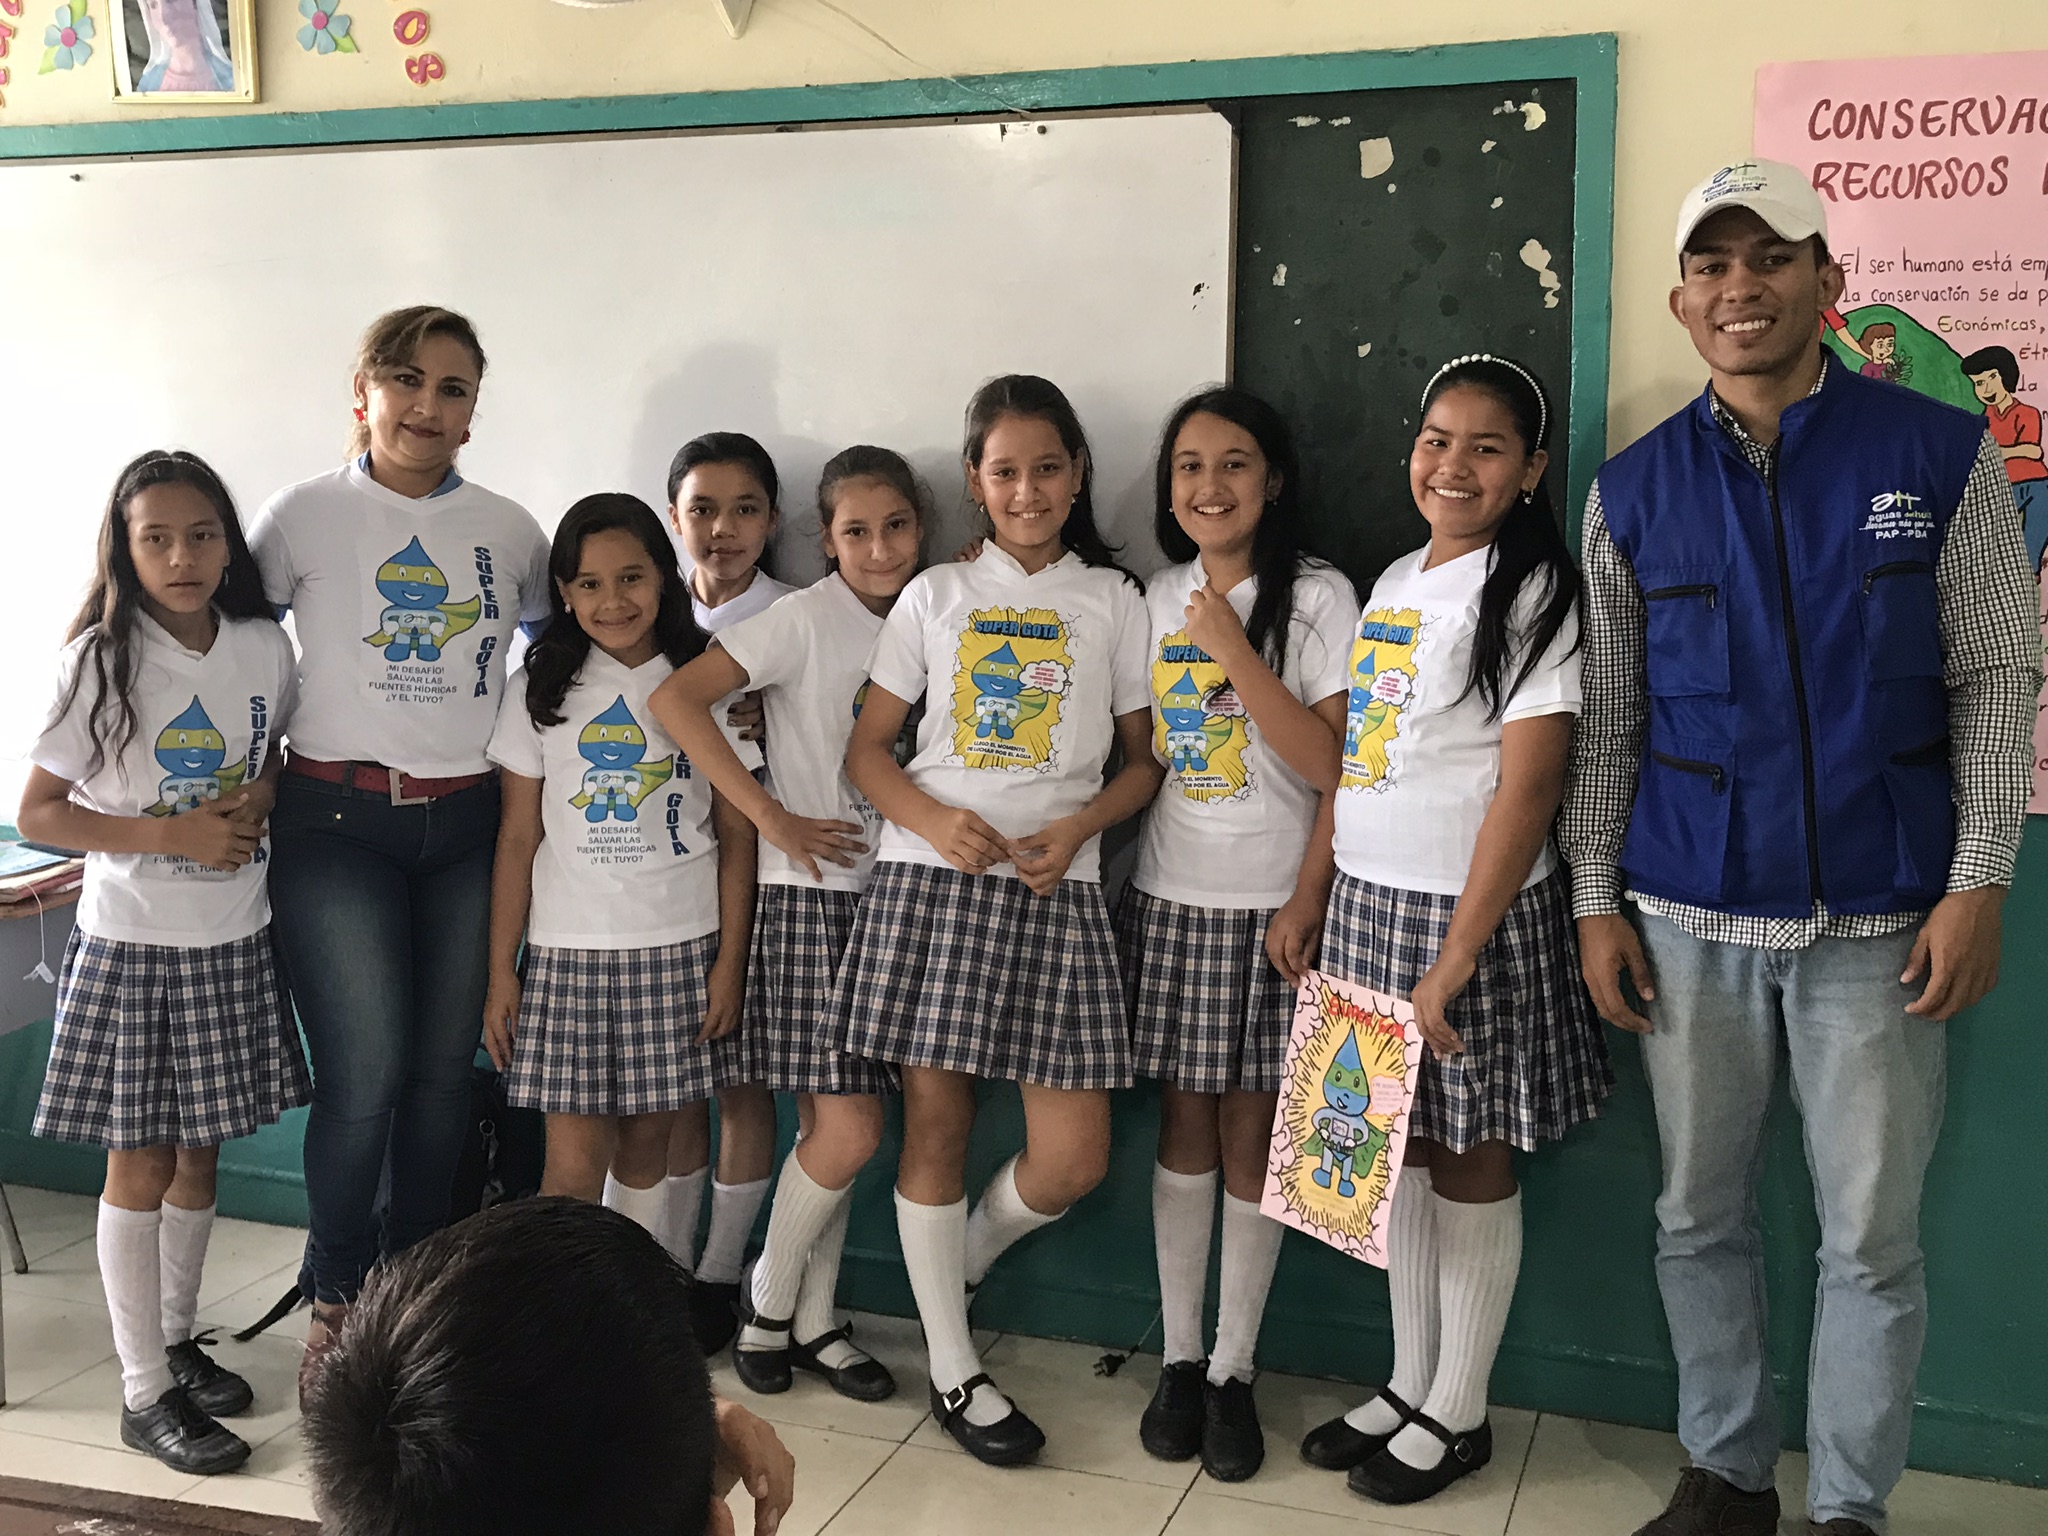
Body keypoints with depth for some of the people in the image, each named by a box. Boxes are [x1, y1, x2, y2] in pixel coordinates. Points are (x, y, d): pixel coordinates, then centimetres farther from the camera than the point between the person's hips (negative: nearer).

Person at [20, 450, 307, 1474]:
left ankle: (175, 1338, 33)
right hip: (133, 941, -4)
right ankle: (146, 1392, 13)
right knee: (139, 1163, 3)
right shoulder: (102, 660, -11)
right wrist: (171, 833, -19)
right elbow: (37, 814, -9)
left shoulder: (264, 649, 1)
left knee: (200, 1153, 15)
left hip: (233, 939, 4)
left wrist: (261, 799, -6)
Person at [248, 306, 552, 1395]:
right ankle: (336, 1298, 13)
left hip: (469, 825, 3)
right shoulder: (304, 516, 0)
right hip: (337, 824, -3)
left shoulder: (508, 530, 8)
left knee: (443, 1070, 6)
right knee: (364, 1074, -9)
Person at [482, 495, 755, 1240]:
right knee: (573, 1164, -5)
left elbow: (736, 833, 4)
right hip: (568, 952, 0)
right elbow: (518, 837, 4)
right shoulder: (540, 691, 4)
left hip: (681, 949, 0)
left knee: (645, 1146, 7)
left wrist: (730, 960, -2)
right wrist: (501, 971, 1)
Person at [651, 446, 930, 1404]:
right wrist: (773, 819, -18)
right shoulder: (805, 618, -9)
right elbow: (677, 698, -20)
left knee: (833, 1125, 10)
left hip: (898, 894, 5)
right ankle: (767, 1298, 16)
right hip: (813, 893, -5)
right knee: (850, 1132, -7)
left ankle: (813, 1322, 23)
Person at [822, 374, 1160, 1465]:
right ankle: (953, 1369, 18)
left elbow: (1143, 759, 11)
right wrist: (935, 820, -10)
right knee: (936, 1120, 2)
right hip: (932, 877, 0)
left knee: (1073, 1158, -5)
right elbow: (868, 746, 9)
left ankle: (952, 1266, 27)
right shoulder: (935, 596, 11)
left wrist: (1078, 827, -8)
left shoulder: (1115, 600, 11)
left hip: (1057, 887, 0)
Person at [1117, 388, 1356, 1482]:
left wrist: (1233, 648, -17)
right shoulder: (1158, 600, 9)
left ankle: (1234, 1370, 15)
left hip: (1273, 908, -3)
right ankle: (1179, 1358, 19)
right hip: (1168, 898, 4)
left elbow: (1330, 763, -13)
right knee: (1183, 1126, 8)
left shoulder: (1318, 599, -5)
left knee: (1251, 1134, 3)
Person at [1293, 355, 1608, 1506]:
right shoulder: (1395, 584, 12)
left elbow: (1529, 786, -17)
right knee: (1400, 1147, 14)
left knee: (1470, 1157, 4)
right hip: (1370, 901, 7)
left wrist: (1454, 958, -19)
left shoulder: (1533, 592, -11)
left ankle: (1459, 1413, 20)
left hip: (1471, 912, -7)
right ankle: (1411, 1383, 29)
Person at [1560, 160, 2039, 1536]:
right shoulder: (1634, 490, 4)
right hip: (1689, 919, 2)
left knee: (1873, 1238, 6)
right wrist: (1597, 899, 3)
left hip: (1880, 918, -2)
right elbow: (1607, 716, 7)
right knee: (1700, 1218, 11)